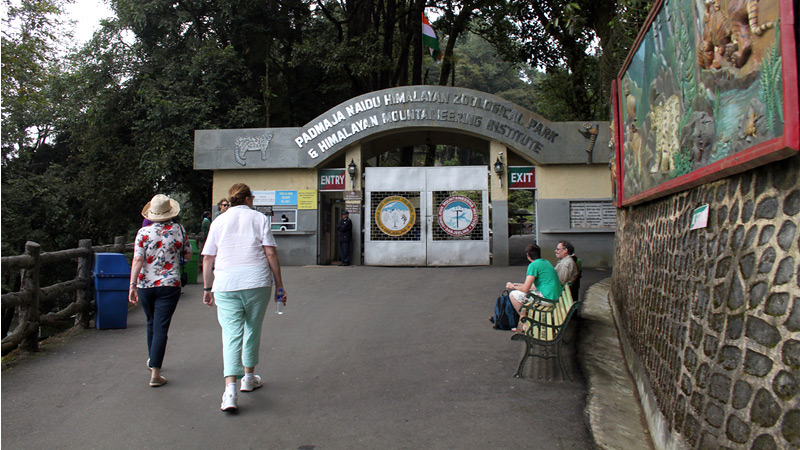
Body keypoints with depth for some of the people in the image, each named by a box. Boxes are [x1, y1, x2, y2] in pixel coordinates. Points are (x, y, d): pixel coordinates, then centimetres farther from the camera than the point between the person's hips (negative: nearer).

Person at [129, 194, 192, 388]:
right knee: (161, 328, -3)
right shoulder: (179, 230, -1)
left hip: (145, 285, 2)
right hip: (169, 285, -2)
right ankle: (155, 373, -10)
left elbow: (138, 260, -10)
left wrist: (132, 285, -10)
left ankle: (152, 360, 41)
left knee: (151, 324, 22)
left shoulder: (143, 232, -3)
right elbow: (188, 255, 8)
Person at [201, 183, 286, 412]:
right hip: (257, 282, -1)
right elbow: (270, 252, -1)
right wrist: (279, 283, 3)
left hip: (226, 284, 1)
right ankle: (249, 378, 28)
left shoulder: (219, 221, 12)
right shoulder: (259, 218, 6)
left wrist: (207, 288, 17)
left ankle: (230, 388, -15)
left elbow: (208, 258, 9)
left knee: (231, 334, -2)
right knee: (253, 329, 15)